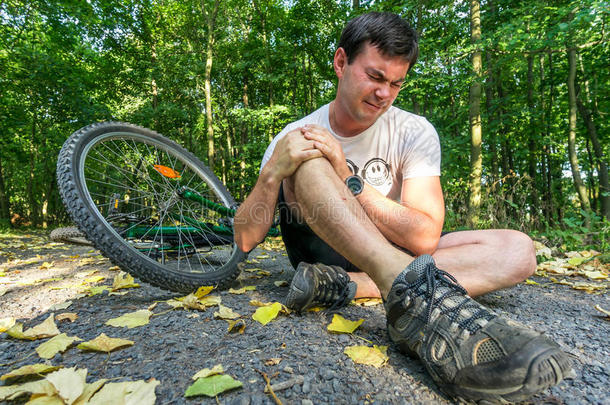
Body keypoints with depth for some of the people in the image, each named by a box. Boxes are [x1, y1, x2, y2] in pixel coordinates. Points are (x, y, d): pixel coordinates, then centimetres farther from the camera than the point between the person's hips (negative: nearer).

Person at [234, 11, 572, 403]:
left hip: (393, 255, 2)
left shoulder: (415, 133, -6)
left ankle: (342, 286, -30)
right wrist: (274, 172, -29)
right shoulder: (295, 138, -7)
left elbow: (424, 238, -18)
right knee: (306, 159, -26)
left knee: (516, 249, -17)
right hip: (319, 249, -1)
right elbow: (246, 239, -11)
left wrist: (348, 179, -26)